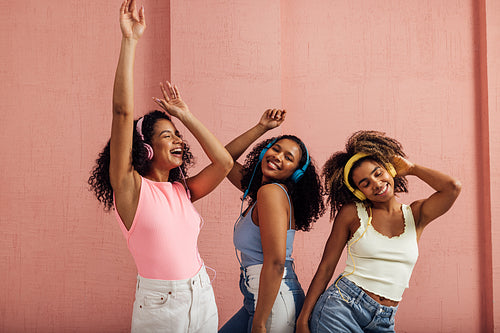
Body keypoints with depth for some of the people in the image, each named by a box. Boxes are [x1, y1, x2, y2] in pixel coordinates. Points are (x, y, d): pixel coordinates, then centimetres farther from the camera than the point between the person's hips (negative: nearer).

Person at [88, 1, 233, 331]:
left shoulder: (182, 190, 6)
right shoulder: (132, 188, -9)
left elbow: (224, 162, -2)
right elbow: (123, 113, -18)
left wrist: (186, 116, 2)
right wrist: (130, 41, -20)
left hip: (202, 297, 5)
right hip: (158, 305, -5)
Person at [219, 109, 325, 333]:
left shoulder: (271, 191, -16)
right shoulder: (261, 191, 10)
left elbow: (275, 262, -24)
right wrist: (262, 127, 13)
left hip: (274, 301, -9)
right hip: (258, 298, 9)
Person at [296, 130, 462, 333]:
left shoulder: (416, 215, 4)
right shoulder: (351, 213, -1)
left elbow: (452, 187, -13)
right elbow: (326, 267, -1)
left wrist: (411, 168, 2)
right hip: (340, 309, -2)